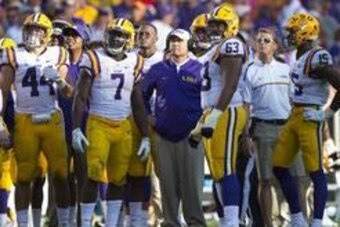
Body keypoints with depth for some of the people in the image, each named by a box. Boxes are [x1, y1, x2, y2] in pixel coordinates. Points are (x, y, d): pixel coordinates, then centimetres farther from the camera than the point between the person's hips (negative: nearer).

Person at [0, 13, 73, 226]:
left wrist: (60, 81, -14)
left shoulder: (58, 55, 10)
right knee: (24, 176, 0)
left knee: (60, 174, 0)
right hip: (25, 121, -1)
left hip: (52, 120, 1)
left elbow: (67, 92, 9)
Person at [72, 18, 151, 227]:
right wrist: (76, 129, -14)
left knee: (118, 179, 5)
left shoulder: (134, 63, 11)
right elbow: (81, 97, -4)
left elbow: (138, 105, 15)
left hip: (124, 127, 4)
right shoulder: (94, 60, -2)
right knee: (95, 175, -14)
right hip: (99, 125, -4)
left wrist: (146, 137, 11)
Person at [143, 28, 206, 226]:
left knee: (192, 182, -5)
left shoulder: (199, 70, 1)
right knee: (168, 182, 6)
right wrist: (148, 116, 13)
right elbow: (143, 95, 22)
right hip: (164, 135, 3)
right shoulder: (158, 70, 10)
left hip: (190, 135, -3)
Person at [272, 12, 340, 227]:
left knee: (315, 171, -5)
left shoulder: (318, 58, -16)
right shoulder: (301, 57, 13)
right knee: (279, 167, 11)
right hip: (295, 116, 10)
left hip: (309, 118, -10)